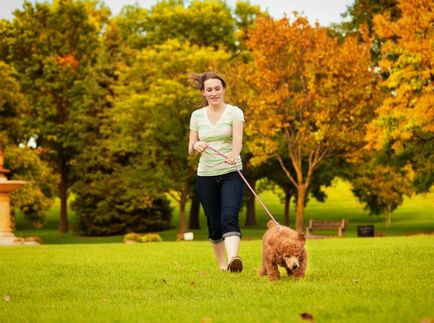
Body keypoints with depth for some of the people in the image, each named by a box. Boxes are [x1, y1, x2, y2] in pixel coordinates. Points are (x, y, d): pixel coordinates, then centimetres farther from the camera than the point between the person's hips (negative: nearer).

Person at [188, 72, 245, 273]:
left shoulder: (234, 112, -3)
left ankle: (233, 259, -38)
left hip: (231, 174, -3)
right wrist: (196, 146, -18)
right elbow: (190, 150, 7)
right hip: (206, 176, 3)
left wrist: (234, 155, -42)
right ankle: (222, 265, 26)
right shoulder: (197, 115, 7)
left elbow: (238, 139, -20)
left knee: (229, 217, -22)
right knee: (214, 224, 9)